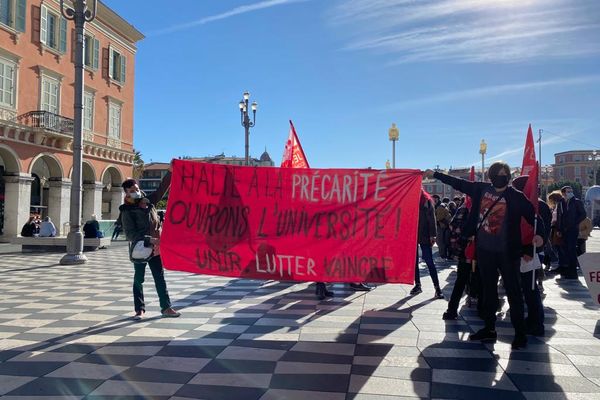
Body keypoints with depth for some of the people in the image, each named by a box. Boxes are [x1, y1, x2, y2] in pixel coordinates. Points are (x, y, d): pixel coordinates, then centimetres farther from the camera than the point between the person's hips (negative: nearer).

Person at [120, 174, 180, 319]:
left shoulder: (148, 202, 7)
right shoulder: (127, 211, -8)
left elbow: (162, 188, 11)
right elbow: (130, 234, -14)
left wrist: (171, 172, 4)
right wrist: (149, 239, -24)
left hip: (155, 248, 4)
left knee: (160, 278, 7)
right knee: (139, 280, 7)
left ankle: (166, 307, 13)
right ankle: (139, 310, 16)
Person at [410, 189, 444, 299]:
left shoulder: (426, 199, -1)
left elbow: (431, 217, -5)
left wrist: (432, 235, -12)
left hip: (424, 235, -4)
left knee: (429, 261, -6)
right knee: (414, 261, 9)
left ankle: (437, 287, -3)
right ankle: (417, 285, 20)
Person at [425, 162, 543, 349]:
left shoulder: (516, 196, -6)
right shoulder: (481, 189, 3)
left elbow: (532, 214, -7)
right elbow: (459, 183, 9)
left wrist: (538, 233, -24)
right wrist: (435, 174, 12)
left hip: (507, 252, -4)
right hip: (484, 250, 4)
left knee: (513, 292, 2)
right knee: (488, 291, 14)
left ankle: (520, 333, 12)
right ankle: (489, 329, 26)